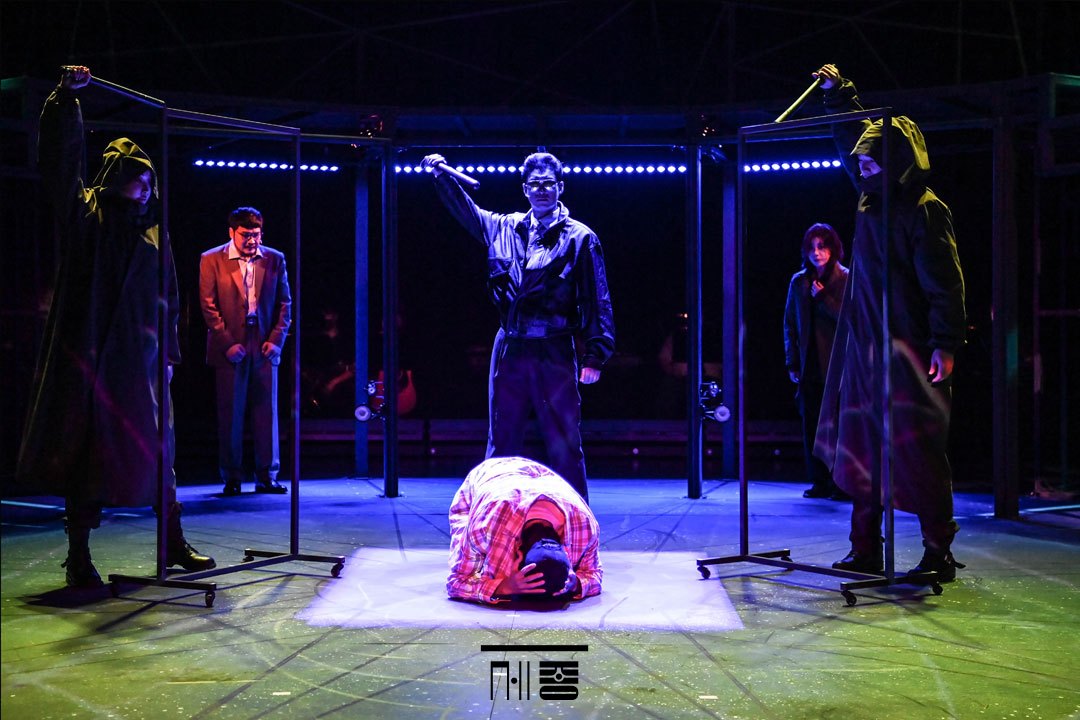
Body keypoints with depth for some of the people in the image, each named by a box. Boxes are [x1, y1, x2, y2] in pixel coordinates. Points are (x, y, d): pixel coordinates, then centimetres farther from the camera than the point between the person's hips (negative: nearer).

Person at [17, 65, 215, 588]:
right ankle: (79, 557, 6)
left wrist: (168, 352, 13)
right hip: (86, 354, -4)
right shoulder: (82, 213, 4)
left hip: (138, 357, 4)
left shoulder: (153, 234, 15)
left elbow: (168, 299, 17)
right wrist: (65, 101, -17)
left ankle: (174, 546, 19)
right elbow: (60, 162, -8)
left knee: (155, 447, 8)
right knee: (85, 449, -1)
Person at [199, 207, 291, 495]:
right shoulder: (212, 260, 0)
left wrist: (276, 340, -4)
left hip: (265, 346, 2)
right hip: (230, 348, -2)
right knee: (230, 414, 3)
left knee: (267, 412, 3)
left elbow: (284, 303, 8)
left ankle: (267, 476, 10)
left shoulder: (274, 259, 6)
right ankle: (232, 478, 11)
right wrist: (227, 343, -9)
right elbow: (208, 306, -2)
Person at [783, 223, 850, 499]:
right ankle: (820, 482, 11)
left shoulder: (846, 279, 0)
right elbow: (790, 324, 13)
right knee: (812, 425, 3)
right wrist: (792, 363, 8)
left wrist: (823, 298, -12)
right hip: (810, 366, 4)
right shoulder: (799, 282, 11)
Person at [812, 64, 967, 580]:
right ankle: (865, 552, 14)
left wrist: (946, 343, -20)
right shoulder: (871, 199, 12)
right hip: (862, 345, 8)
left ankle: (938, 553, 6)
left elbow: (944, 281, -15)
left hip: (907, 350, -8)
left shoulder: (924, 210, -10)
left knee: (917, 452, -4)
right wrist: (837, 92, 30)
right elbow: (852, 136, 29)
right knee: (860, 450, 7)